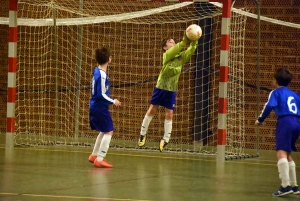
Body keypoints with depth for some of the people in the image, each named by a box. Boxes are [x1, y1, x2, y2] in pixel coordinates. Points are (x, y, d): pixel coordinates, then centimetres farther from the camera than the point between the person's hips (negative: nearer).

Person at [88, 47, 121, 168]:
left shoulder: (96, 71, 7)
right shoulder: (102, 75, -20)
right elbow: (101, 95, -21)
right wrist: (113, 101, -10)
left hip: (95, 107, 9)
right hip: (101, 107, -9)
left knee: (104, 131, 22)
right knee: (109, 132, -4)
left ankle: (94, 155, 30)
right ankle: (100, 159, -6)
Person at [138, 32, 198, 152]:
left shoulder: (181, 56, 1)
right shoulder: (166, 55, -9)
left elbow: (190, 51, -14)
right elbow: (173, 51, -30)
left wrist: (194, 42, -34)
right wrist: (184, 42, -44)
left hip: (171, 90, 3)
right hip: (160, 87, -2)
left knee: (169, 114, 1)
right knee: (152, 110, 5)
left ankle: (166, 139, 11)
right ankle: (142, 134, 18)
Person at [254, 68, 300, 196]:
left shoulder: (276, 92, 7)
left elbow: (270, 105, -9)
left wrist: (260, 119, 1)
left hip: (285, 122, -7)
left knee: (281, 153, -16)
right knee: (287, 155, 21)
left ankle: (285, 186, -31)